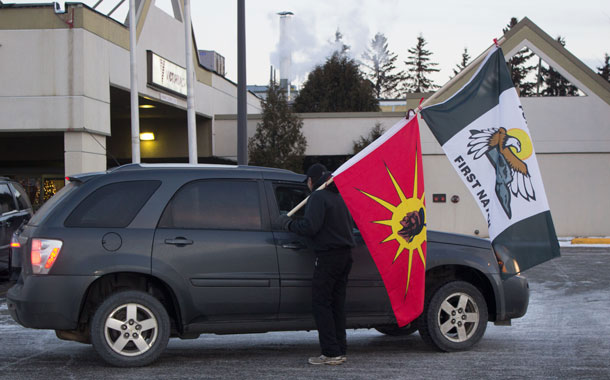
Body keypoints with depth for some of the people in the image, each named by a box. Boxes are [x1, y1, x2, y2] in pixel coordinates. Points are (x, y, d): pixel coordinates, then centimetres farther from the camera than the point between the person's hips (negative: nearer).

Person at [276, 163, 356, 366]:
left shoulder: (318, 197, -10)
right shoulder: (340, 196, 17)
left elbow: (309, 227, -20)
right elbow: (350, 225, 24)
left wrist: (287, 222, -5)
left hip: (328, 256, -8)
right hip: (345, 255, 8)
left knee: (321, 303, -4)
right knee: (336, 303, 12)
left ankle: (331, 353, -9)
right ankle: (340, 351, 12)